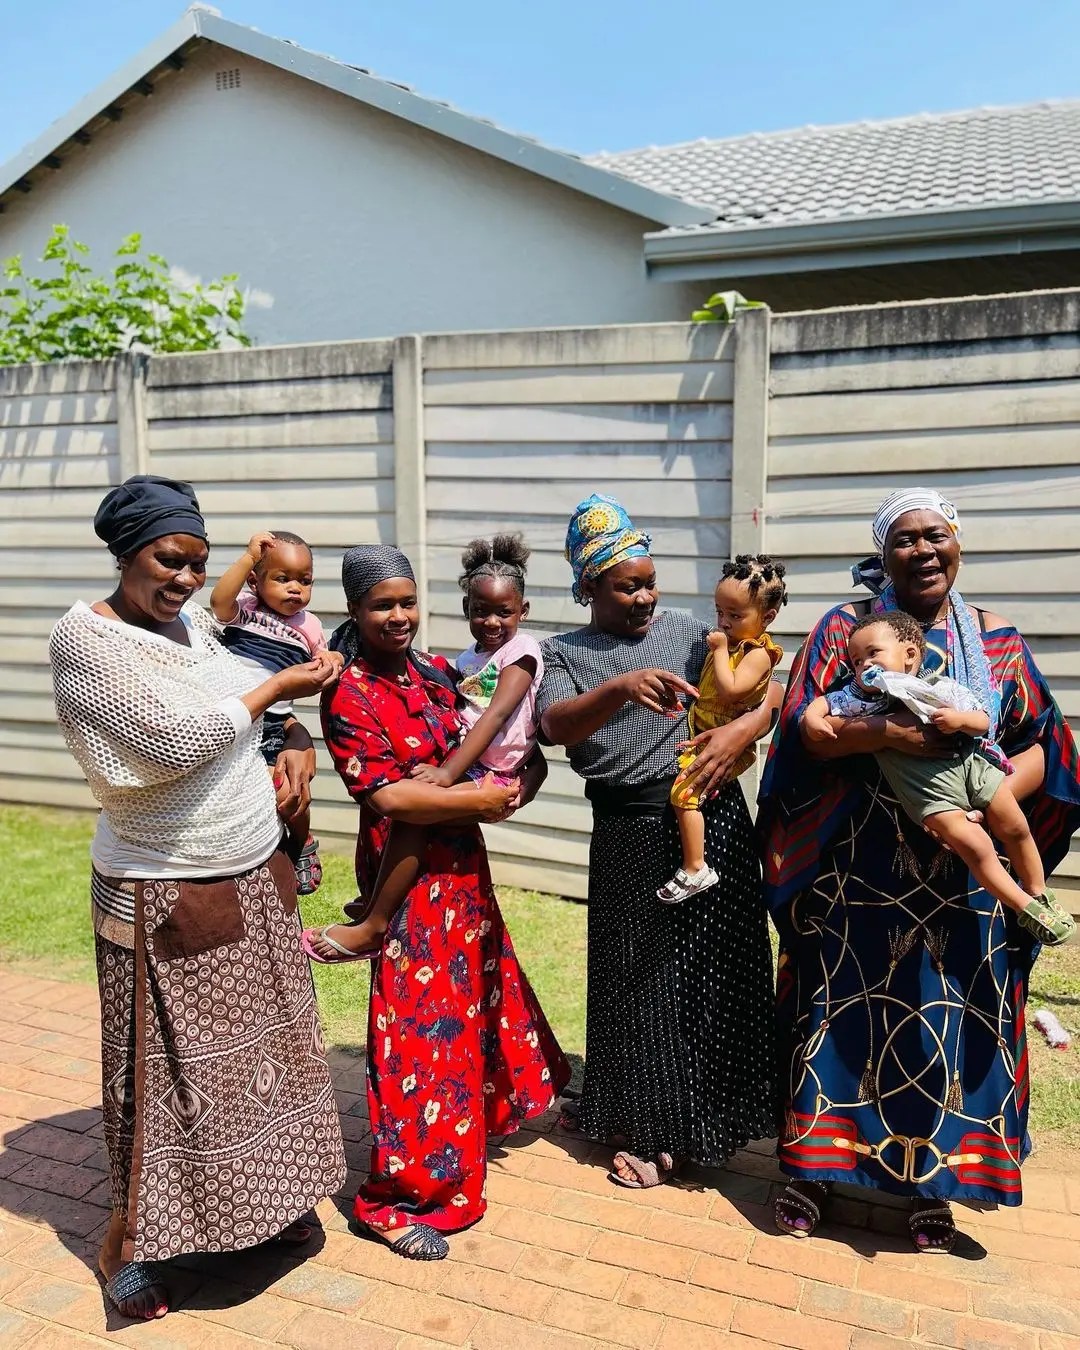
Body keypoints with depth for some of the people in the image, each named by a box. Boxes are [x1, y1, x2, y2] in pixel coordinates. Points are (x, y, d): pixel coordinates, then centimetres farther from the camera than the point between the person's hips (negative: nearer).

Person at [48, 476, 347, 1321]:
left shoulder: (196, 622, 5)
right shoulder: (85, 637, -16)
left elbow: (265, 695, 17)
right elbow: (175, 742, -26)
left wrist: (299, 742, -3)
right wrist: (277, 689, -15)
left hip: (256, 879, 7)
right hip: (165, 899, -7)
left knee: (258, 1043, 17)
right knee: (165, 1066, 7)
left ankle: (259, 1199, 38)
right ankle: (131, 1237, 29)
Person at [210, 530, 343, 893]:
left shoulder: (309, 626, 7)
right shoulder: (243, 609, -3)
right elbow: (218, 600, -26)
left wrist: (332, 662, -4)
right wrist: (249, 556, -26)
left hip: (274, 727, 2)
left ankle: (302, 849, 32)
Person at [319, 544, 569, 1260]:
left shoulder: (434, 672, 6)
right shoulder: (348, 693, -16)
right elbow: (386, 796, -23)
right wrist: (479, 800, -18)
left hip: (461, 865, 8)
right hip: (407, 875, -8)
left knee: (472, 996, 23)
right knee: (420, 1025, -1)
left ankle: (477, 1118, 47)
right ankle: (397, 1197, 14)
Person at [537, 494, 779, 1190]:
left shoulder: (683, 628, 7)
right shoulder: (566, 653, 3)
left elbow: (767, 691, 6)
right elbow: (555, 726, -17)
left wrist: (744, 728, -16)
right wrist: (621, 689, -34)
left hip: (712, 813, 2)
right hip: (631, 831, -1)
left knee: (715, 964, 8)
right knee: (642, 974, 6)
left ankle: (708, 1117, 30)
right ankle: (653, 1130, 26)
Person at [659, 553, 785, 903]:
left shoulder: (757, 653, -16)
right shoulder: (731, 641, 11)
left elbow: (729, 690, -29)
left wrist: (720, 650, -22)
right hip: (698, 730, 10)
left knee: (683, 789, -22)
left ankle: (695, 870, -14)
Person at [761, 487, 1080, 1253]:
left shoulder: (996, 641, 6)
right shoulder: (845, 629, 1)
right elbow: (804, 730, -9)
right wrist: (888, 732, -24)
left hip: (961, 872, 2)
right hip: (858, 867, -1)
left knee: (951, 1014, 7)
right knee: (845, 1006, 5)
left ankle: (933, 1179, 25)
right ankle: (817, 1165, 21)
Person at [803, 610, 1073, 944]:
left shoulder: (944, 688, 3)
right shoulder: (861, 697, 2)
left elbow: (984, 722, 4)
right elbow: (824, 701, 5)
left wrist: (961, 719, -17)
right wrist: (812, 717, -16)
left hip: (972, 762, 3)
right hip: (930, 786, -2)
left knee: (1015, 827, 10)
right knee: (974, 845, -14)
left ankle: (1039, 892, 34)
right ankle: (1026, 909, 4)